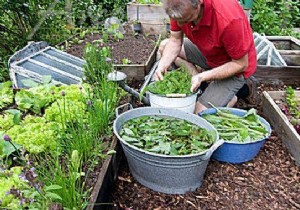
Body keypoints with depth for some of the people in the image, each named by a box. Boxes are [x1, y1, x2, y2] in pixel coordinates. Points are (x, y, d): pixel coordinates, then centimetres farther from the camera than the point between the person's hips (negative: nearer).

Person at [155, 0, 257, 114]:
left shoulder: (229, 19, -39)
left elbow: (241, 64, -26)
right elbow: (175, 40, -5)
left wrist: (201, 77, -34)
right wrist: (163, 64, -24)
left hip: (234, 65, -6)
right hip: (208, 53, 7)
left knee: (199, 113, -14)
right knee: (164, 46, 3)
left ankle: (228, 98, 14)